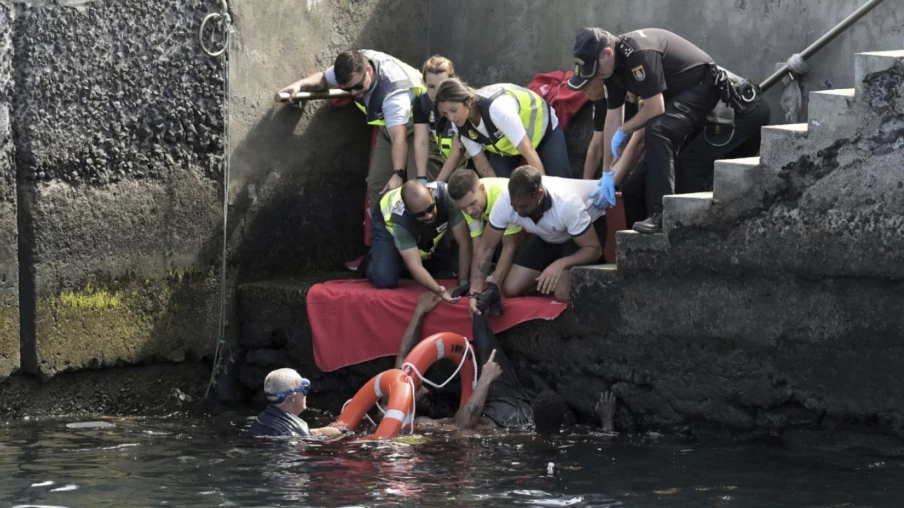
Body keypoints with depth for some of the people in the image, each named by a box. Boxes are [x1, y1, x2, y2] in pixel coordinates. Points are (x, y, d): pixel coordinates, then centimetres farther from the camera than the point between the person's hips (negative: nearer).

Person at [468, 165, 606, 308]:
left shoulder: (567, 204, -41)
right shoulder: (505, 202, -30)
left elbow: (594, 249, -31)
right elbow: (485, 248, -20)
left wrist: (560, 264, -47)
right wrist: (475, 292, -31)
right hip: (547, 237, 5)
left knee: (564, 293, -25)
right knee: (511, 289, -8)